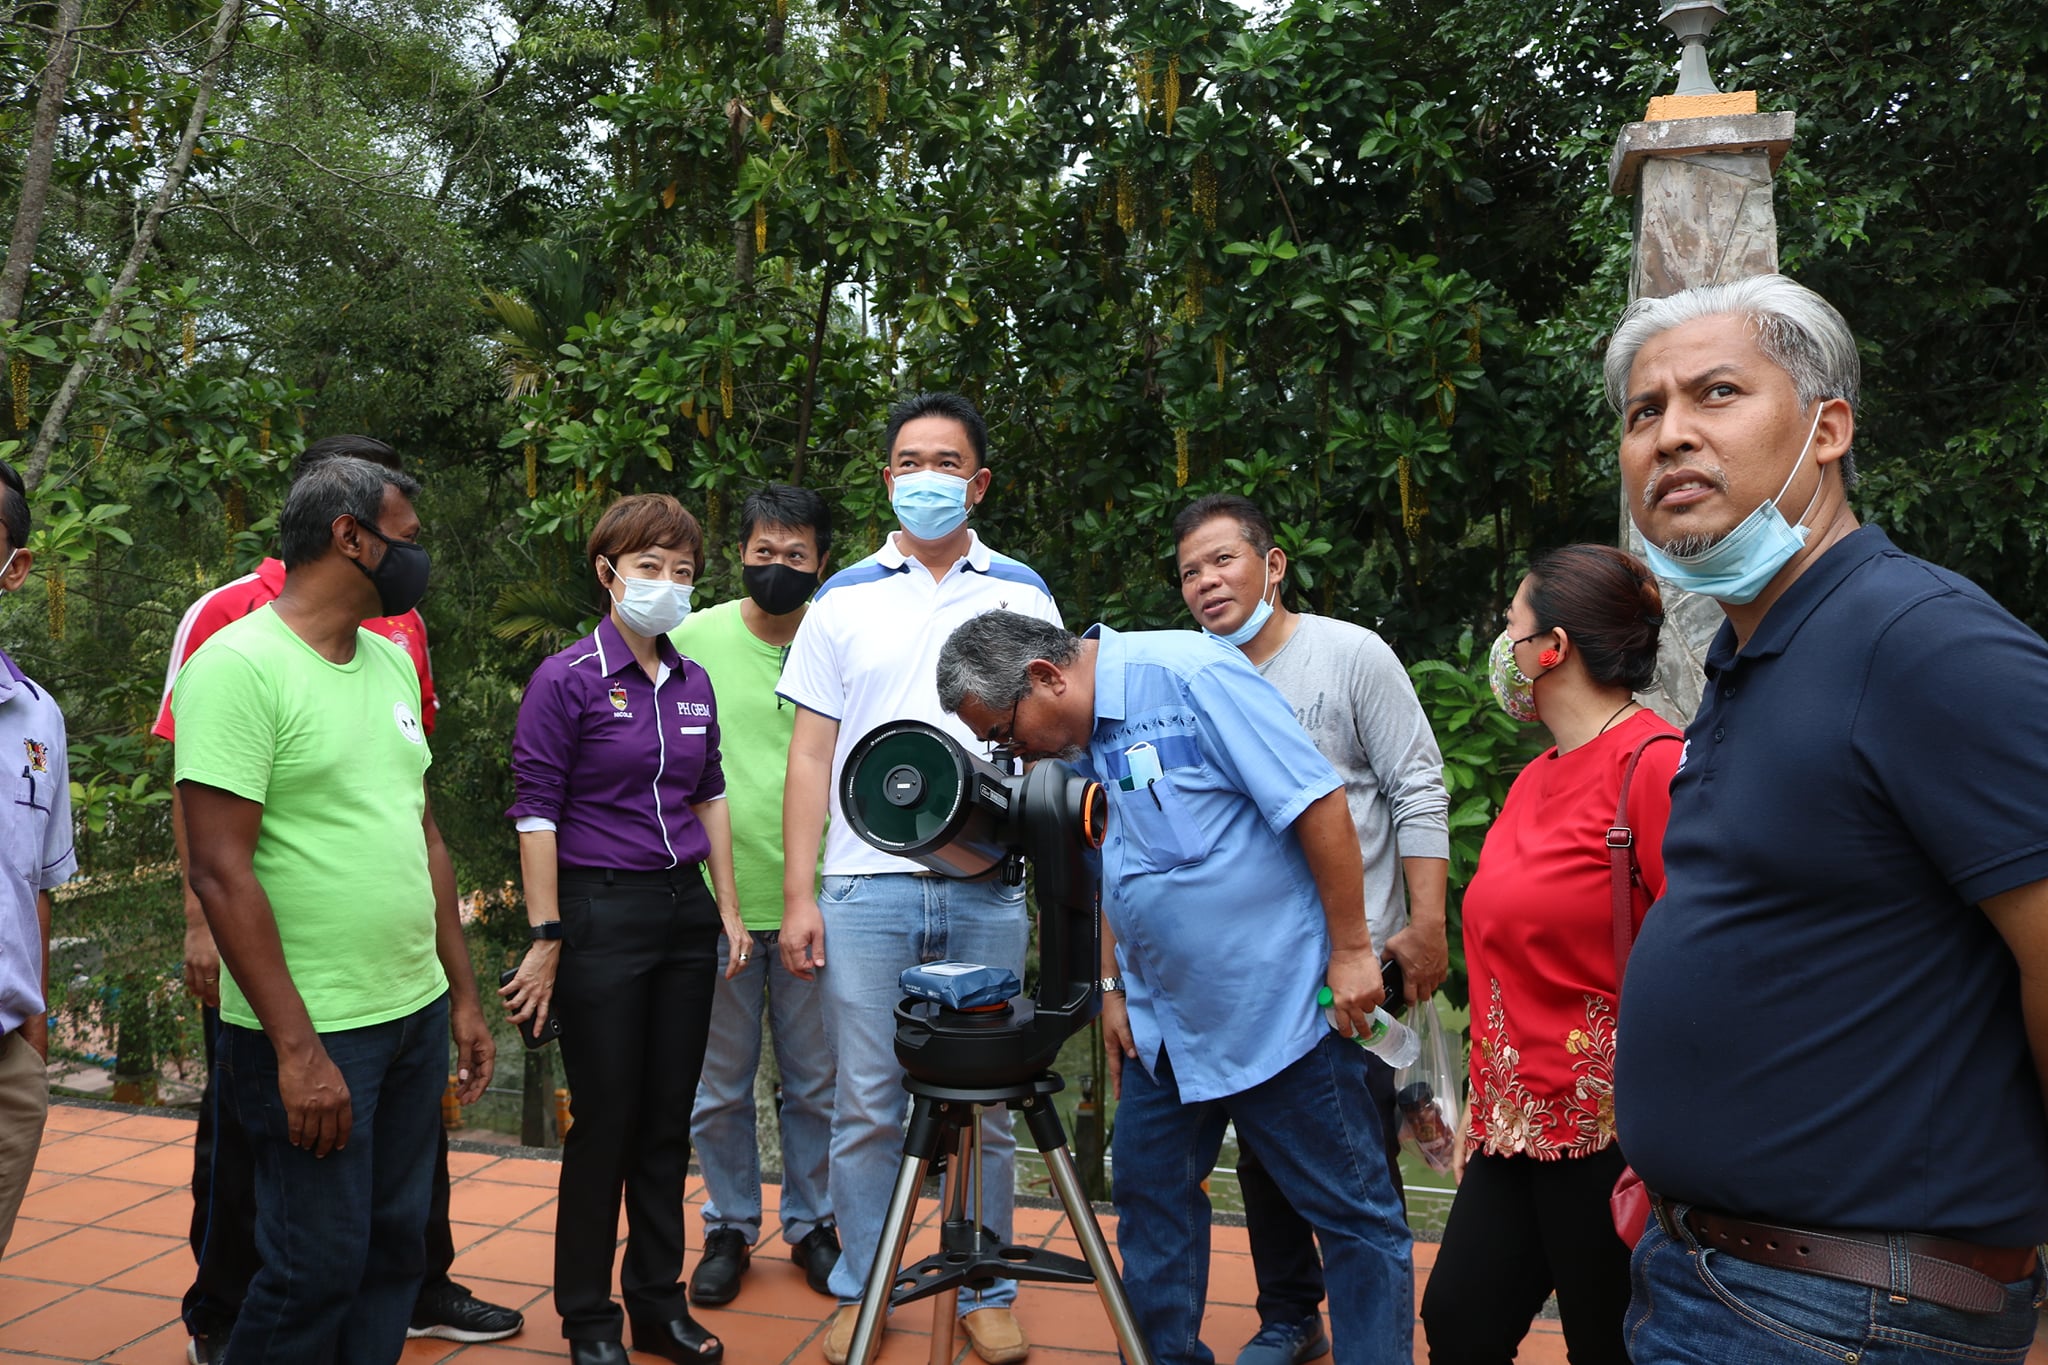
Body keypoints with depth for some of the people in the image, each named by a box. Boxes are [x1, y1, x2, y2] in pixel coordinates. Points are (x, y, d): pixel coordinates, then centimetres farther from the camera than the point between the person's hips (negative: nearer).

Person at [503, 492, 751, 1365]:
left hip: (685, 911, 5)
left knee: (668, 1121, 12)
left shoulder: (693, 684, 9)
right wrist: (545, 940, -12)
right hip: (601, 912, -5)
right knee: (605, 1122, 3)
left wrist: (727, 908, 11)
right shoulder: (567, 680, -8)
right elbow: (536, 811, -9)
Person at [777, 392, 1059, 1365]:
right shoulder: (844, 599, 8)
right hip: (866, 890, 0)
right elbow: (810, 755, 7)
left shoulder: (1022, 595, 8)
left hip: (988, 891, 0)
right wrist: (797, 896, 0)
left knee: (985, 1105, 8)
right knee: (867, 1105, 6)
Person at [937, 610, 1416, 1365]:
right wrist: (1118, 992, 15)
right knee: (1149, 1189, 16)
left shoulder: (1192, 676, -19)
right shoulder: (1075, 744, 5)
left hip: (1281, 1007, -8)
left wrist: (1350, 950, -17)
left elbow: (1319, 803, -20)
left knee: (1352, 1214, 4)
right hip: (1169, 1022, 8)